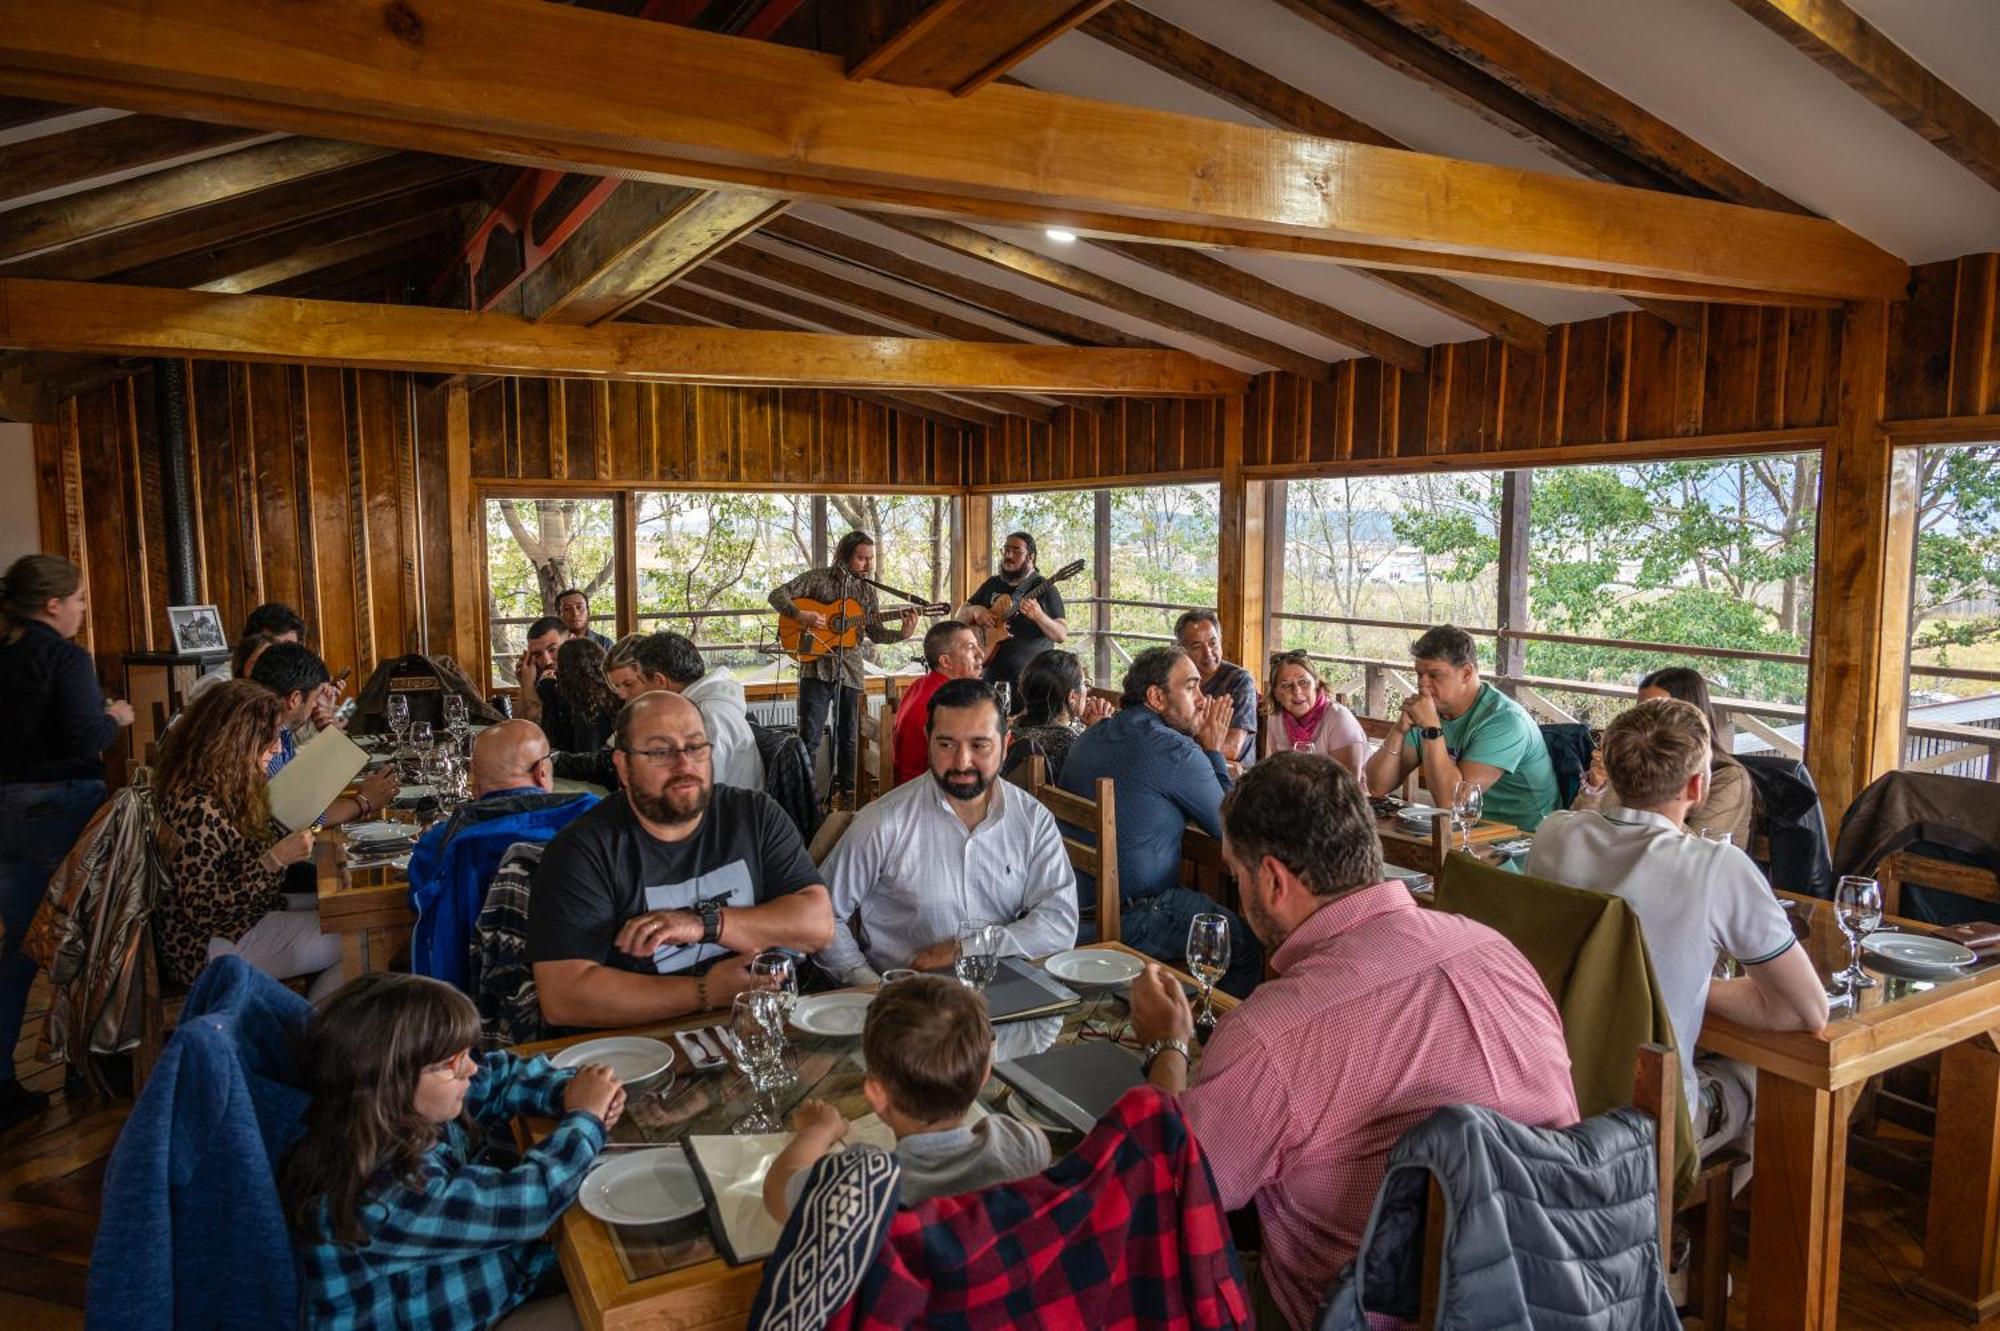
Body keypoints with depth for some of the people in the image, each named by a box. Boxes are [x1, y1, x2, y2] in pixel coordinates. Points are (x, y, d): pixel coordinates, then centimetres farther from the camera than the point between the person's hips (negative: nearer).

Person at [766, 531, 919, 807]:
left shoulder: (867, 590, 9)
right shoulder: (817, 578, -2)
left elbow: (875, 633, 9)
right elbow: (777, 595, -5)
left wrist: (902, 634, -8)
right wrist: (801, 615, -20)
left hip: (850, 671, 4)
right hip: (816, 667, -4)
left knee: (849, 736, 12)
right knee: (809, 737, -4)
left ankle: (846, 791, 24)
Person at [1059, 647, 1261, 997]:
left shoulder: (1093, 735, 8)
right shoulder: (1176, 751, -18)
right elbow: (1229, 827, -4)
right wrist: (1213, 750, 4)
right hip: (1132, 918, -9)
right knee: (1251, 942, 5)